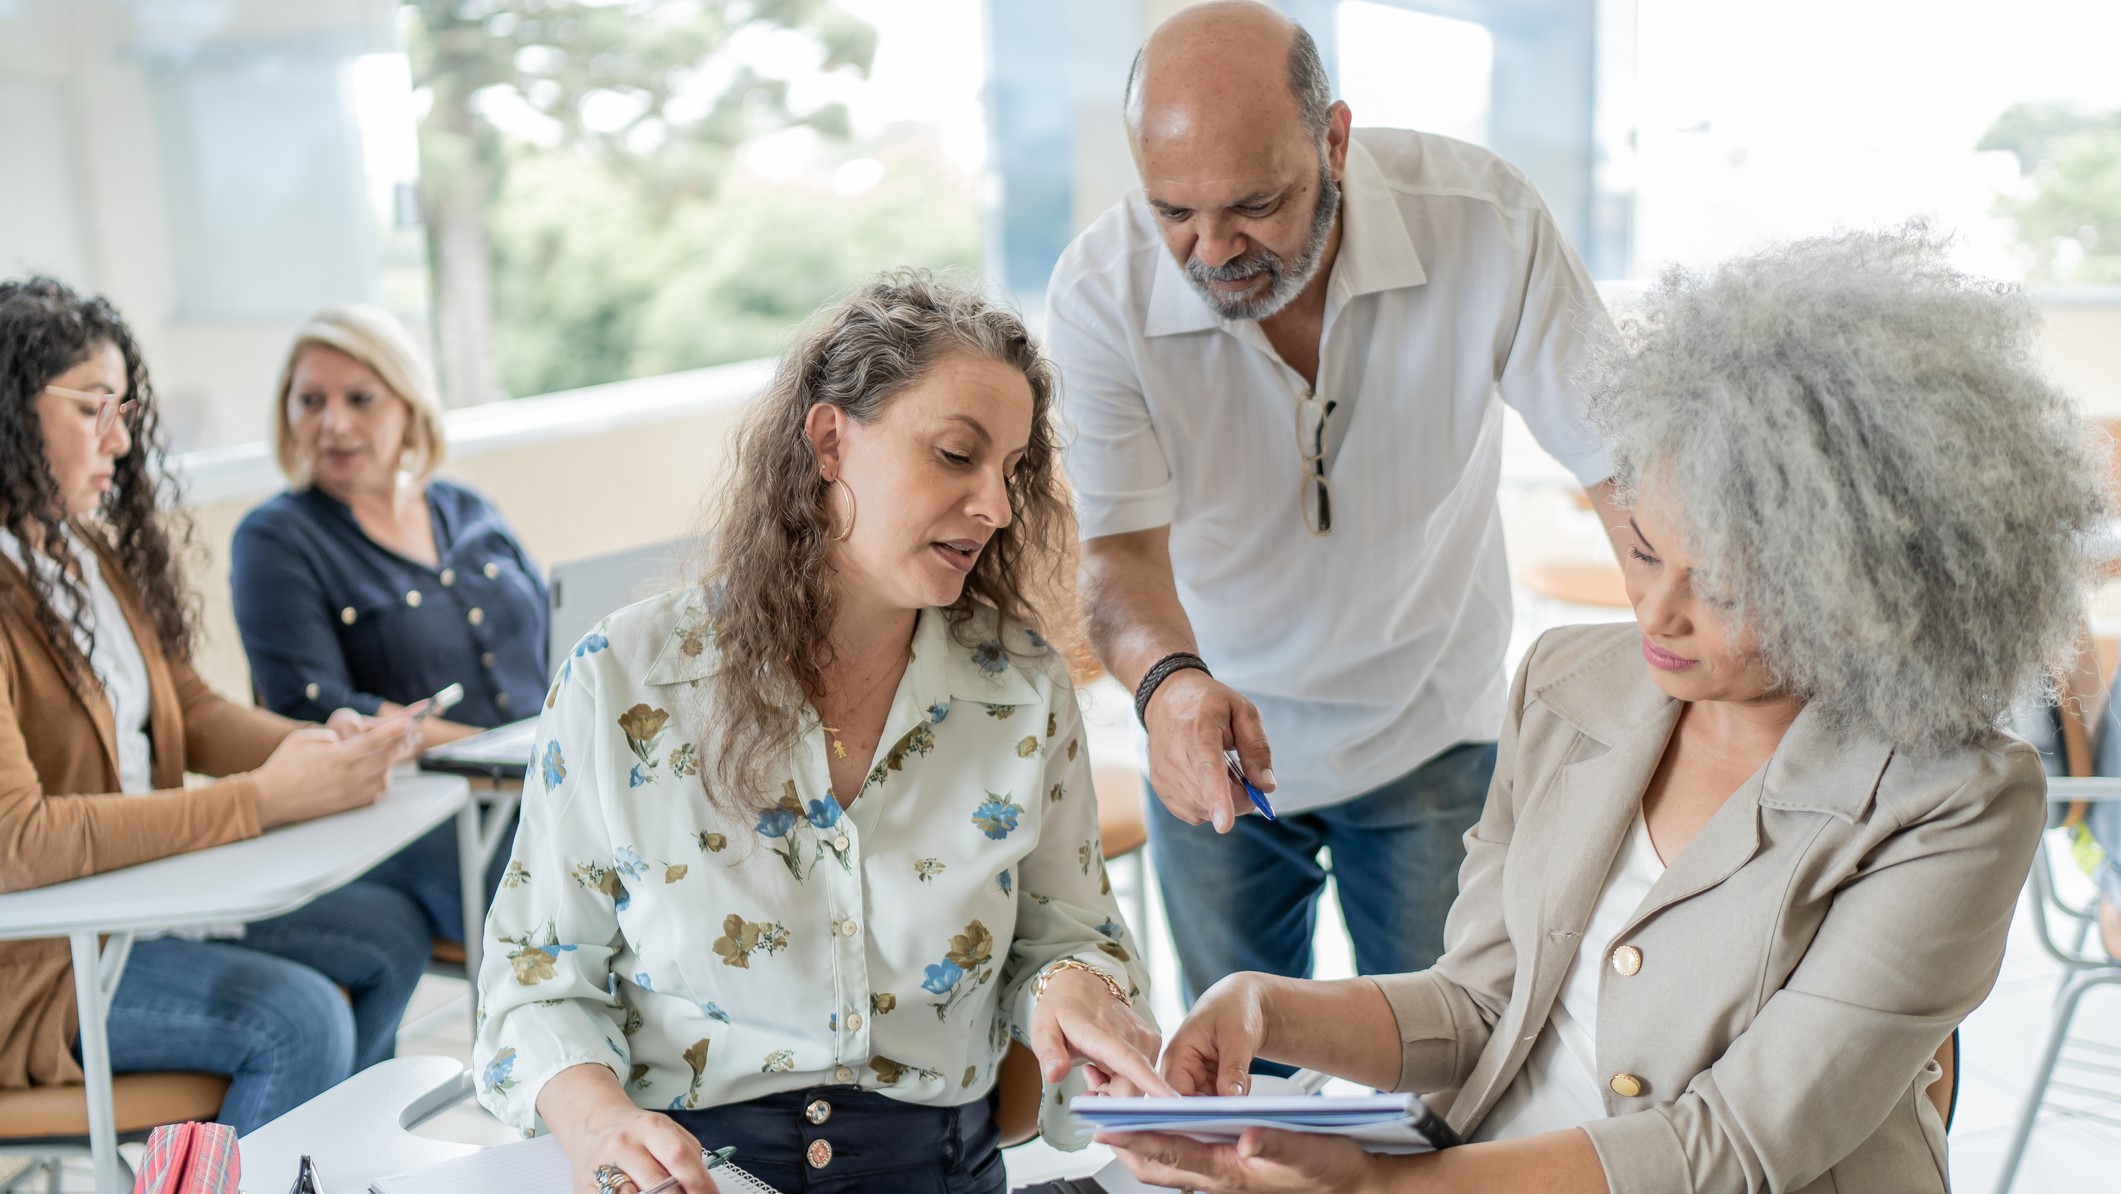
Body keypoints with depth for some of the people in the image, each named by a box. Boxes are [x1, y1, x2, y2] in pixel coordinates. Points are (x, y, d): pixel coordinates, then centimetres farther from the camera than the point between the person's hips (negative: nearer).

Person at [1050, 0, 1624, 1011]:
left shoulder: (1481, 221, -24)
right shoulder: (1102, 291, -23)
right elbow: (1121, 544, -23)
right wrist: (1168, 681, -45)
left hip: (1429, 729, 0)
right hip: (1214, 740, 1)